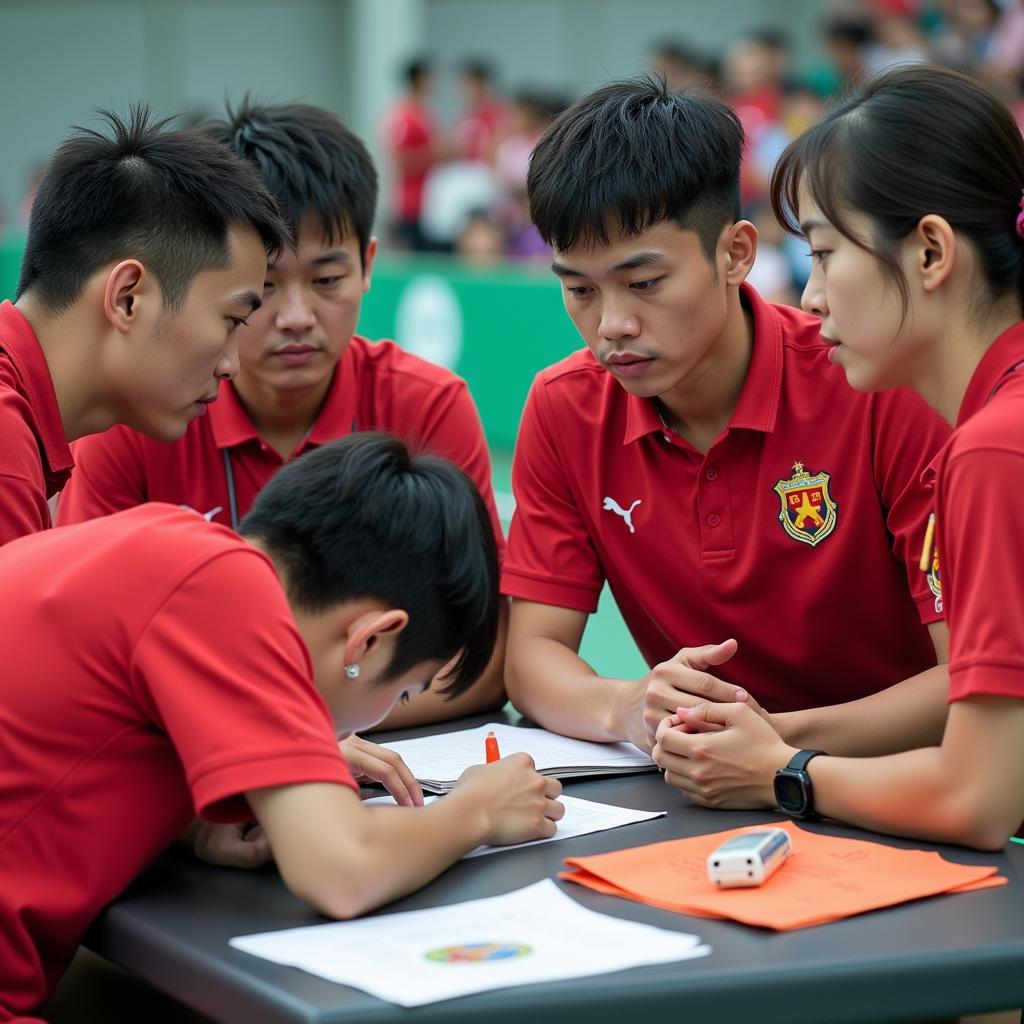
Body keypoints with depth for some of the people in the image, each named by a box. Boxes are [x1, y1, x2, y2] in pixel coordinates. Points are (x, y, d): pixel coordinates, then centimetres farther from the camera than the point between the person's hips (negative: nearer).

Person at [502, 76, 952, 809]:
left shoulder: (882, 389, -15)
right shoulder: (564, 411, -2)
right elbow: (532, 657, -2)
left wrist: (781, 739, -33)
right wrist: (629, 710, -24)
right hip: (698, 802, 3)